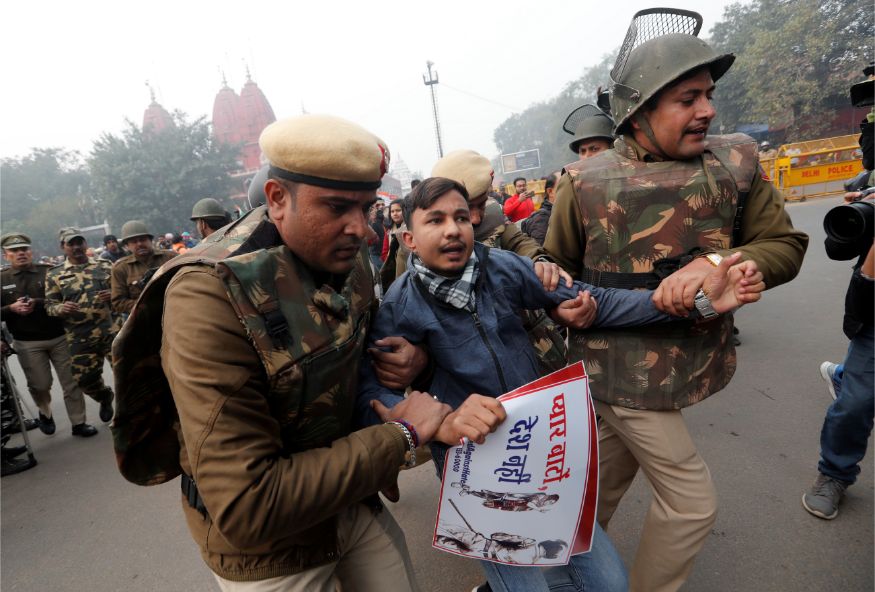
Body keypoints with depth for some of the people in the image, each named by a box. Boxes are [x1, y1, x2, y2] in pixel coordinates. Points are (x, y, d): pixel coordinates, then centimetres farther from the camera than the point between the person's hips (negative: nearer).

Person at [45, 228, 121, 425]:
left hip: (112, 331, -1)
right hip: (80, 338, 1)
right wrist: (60, 308, -17)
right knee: (85, 378, 6)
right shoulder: (54, 274, 6)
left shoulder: (105, 266, 7)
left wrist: (114, 295, -14)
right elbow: (49, 305, 6)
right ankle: (105, 397, 37)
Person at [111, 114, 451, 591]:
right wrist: (400, 437, -26)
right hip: (268, 552, -5)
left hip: (352, 499, 6)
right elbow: (248, 508, -32)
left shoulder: (351, 260, -9)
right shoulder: (208, 296, -30)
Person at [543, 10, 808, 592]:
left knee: (610, 474, 24)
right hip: (623, 367, -4)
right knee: (692, 500, 4)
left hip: (685, 360, 5)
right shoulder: (585, 182, -11)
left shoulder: (736, 162, -3)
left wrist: (714, 261, -22)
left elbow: (785, 246, -4)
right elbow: (558, 268, 1)